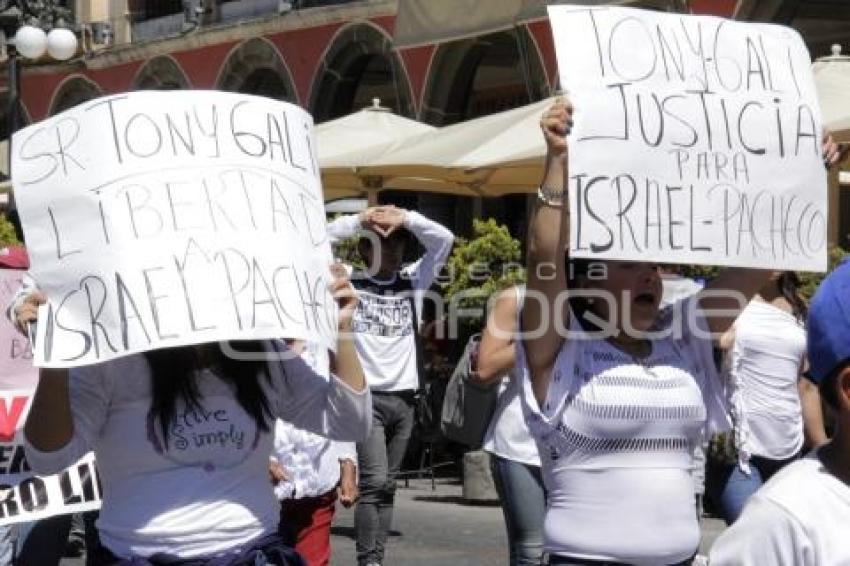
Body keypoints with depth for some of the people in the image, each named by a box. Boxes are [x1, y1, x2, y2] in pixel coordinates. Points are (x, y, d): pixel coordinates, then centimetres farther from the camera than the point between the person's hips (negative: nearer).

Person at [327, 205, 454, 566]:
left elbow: (444, 240, 7)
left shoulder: (414, 282, 12)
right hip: (365, 397, -4)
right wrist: (360, 220, -4)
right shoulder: (349, 282, 2)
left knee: (387, 486, 6)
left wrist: (405, 218, -1)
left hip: (403, 398, 4)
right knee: (375, 482, -14)